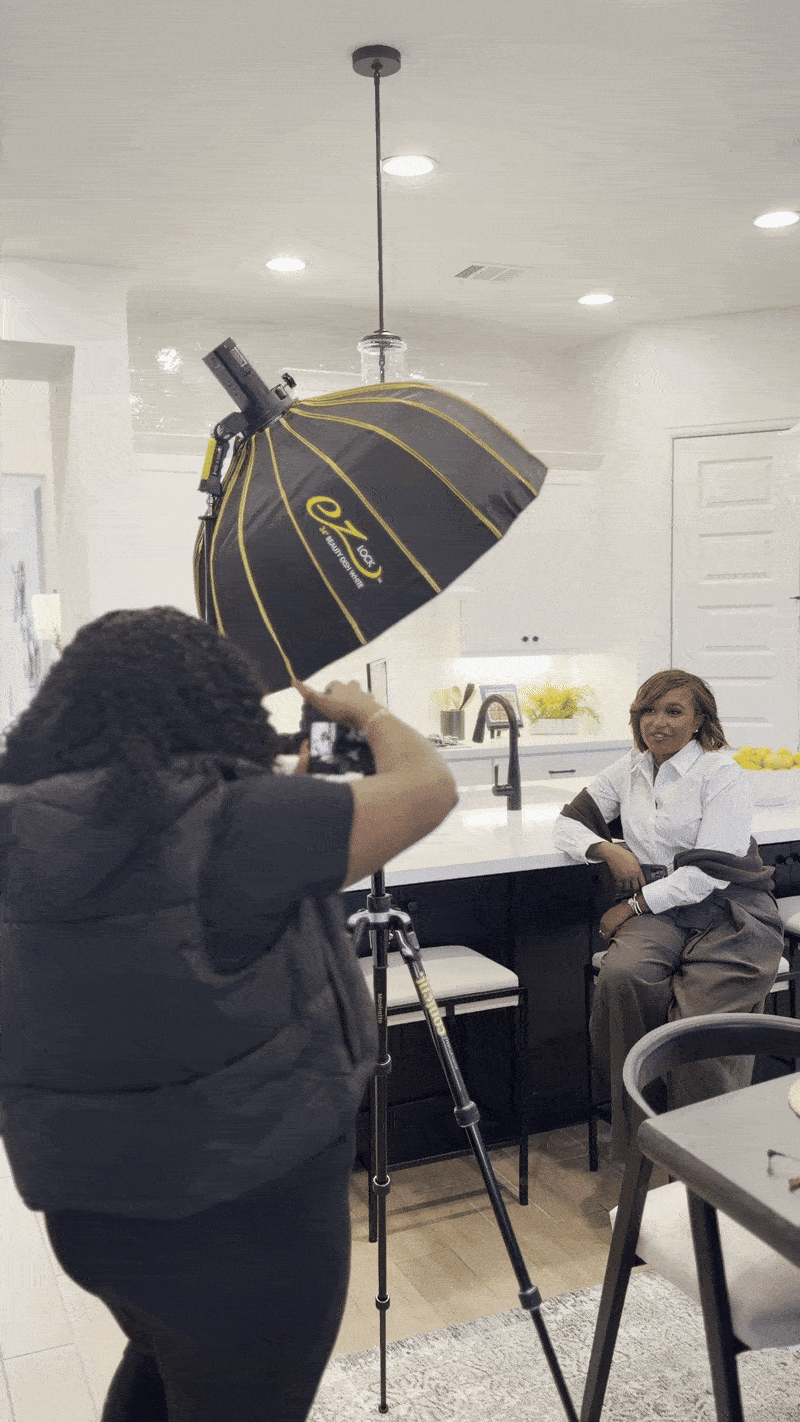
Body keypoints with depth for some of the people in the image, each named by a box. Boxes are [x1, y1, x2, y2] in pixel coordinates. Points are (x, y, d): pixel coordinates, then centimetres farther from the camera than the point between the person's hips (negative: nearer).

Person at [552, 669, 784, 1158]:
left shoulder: (723, 773, -3)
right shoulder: (629, 770, 14)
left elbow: (711, 871, -11)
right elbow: (568, 824, 18)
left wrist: (634, 905, -11)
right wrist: (609, 851, -3)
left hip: (729, 913, -4)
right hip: (659, 911, 4)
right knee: (621, 978, -30)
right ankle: (634, 1139, -16)